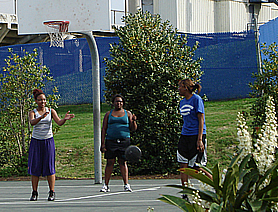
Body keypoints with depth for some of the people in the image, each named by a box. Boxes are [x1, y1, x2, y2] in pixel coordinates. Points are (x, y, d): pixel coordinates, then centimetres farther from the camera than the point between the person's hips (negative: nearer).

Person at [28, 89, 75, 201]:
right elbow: (32, 122, -21)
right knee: (35, 167, -1)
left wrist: (65, 119, -31)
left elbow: (59, 122, -9)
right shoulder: (33, 112, 0)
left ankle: (52, 192, 1)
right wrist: (41, 117, -41)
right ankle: (34, 193, 6)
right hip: (36, 141, 0)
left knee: (49, 167, -4)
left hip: (48, 141, 0)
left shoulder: (51, 111, 4)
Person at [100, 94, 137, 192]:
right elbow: (104, 129, 9)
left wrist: (133, 121, -12)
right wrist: (102, 143, 0)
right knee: (110, 162, -3)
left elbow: (133, 129, 10)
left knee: (123, 162, -5)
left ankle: (126, 185, -5)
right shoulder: (108, 114, 12)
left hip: (124, 140, 0)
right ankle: (105, 185, 1)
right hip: (111, 140, 0)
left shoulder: (127, 114, 11)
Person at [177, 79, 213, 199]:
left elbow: (201, 119, -11)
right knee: (183, 165, -2)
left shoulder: (196, 99, -8)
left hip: (196, 135, -7)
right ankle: (185, 193, 2)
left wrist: (199, 140, -18)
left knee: (196, 168, -5)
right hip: (184, 136, 7)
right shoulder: (182, 102, 14)